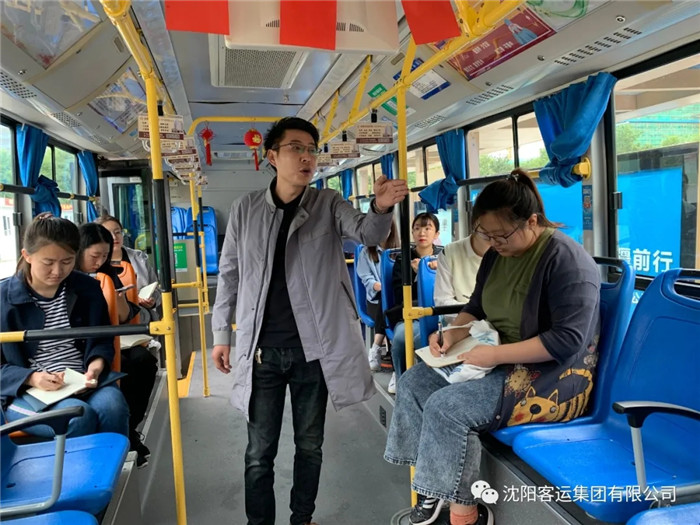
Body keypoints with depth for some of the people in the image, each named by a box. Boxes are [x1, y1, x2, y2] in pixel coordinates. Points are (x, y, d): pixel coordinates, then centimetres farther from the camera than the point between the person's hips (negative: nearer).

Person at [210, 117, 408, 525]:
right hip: (262, 350, 0)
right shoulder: (245, 209, 1)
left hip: (314, 348, 0)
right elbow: (229, 274, 7)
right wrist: (222, 333, 7)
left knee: (310, 445, 16)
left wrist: (381, 208, -40)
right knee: (260, 451, 10)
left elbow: (367, 233, -18)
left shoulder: (328, 205, 0)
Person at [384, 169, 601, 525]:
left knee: (446, 407, -24)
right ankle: (430, 482, 5)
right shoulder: (497, 254, 5)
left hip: (553, 375, -9)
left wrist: (497, 354, -27)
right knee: (413, 383, -1)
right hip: (502, 361, 9)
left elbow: (567, 340, -25)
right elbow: (476, 308, 15)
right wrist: (452, 333, -7)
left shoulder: (566, 259, -20)